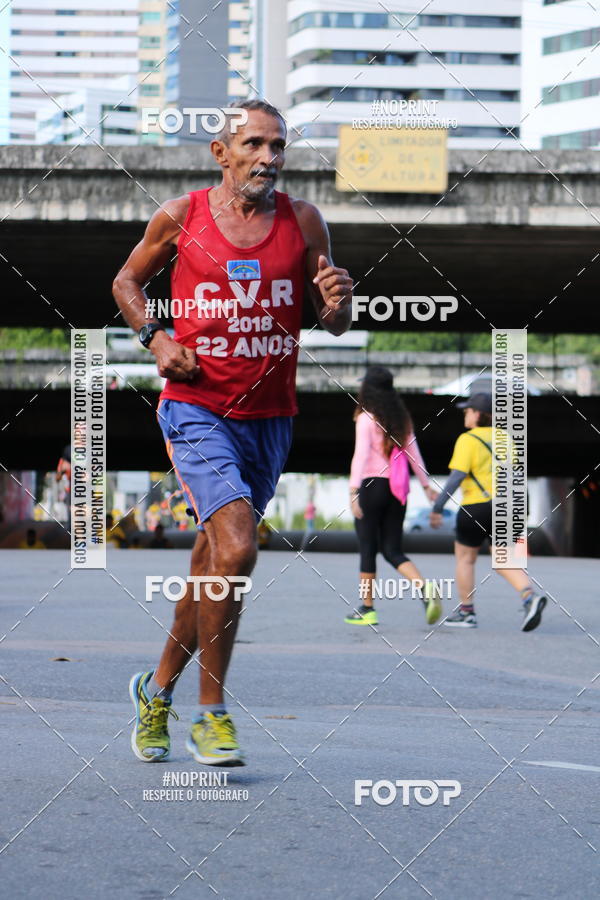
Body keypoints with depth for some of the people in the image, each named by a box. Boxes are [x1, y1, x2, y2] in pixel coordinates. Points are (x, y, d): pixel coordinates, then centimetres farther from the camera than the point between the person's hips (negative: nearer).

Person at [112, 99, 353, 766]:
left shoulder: (302, 221, 2)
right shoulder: (180, 217, -2)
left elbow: (333, 326, 8)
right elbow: (127, 280, 14)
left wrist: (338, 303, -15)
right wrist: (154, 337, -4)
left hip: (269, 418, 4)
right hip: (196, 410, -4)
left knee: (213, 570, 14)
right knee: (236, 547, -22)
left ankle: (158, 688, 36)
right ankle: (211, 714, -9)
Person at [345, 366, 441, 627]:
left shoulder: (366, 418, -7)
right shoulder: (401, 418, 11)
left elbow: (361, 455, -15)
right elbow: (413, 453, 16)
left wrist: (353, 491, -19)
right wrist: (426, 485, 24)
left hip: (372, 487, -6)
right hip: (397, 488, 6)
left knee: (368, 549, 3)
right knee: (392, 550, 8)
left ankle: (367, 608, 6)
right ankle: (425, 588, -15)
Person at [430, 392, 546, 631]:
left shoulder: (468, 440, -11)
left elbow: (457, 476, -17)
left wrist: (437, 507, -15)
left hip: (476, 507, -6)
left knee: (465, 558, 11)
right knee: (504, 561, 8)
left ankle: (466, 613, 15)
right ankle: (530, 597, -16)